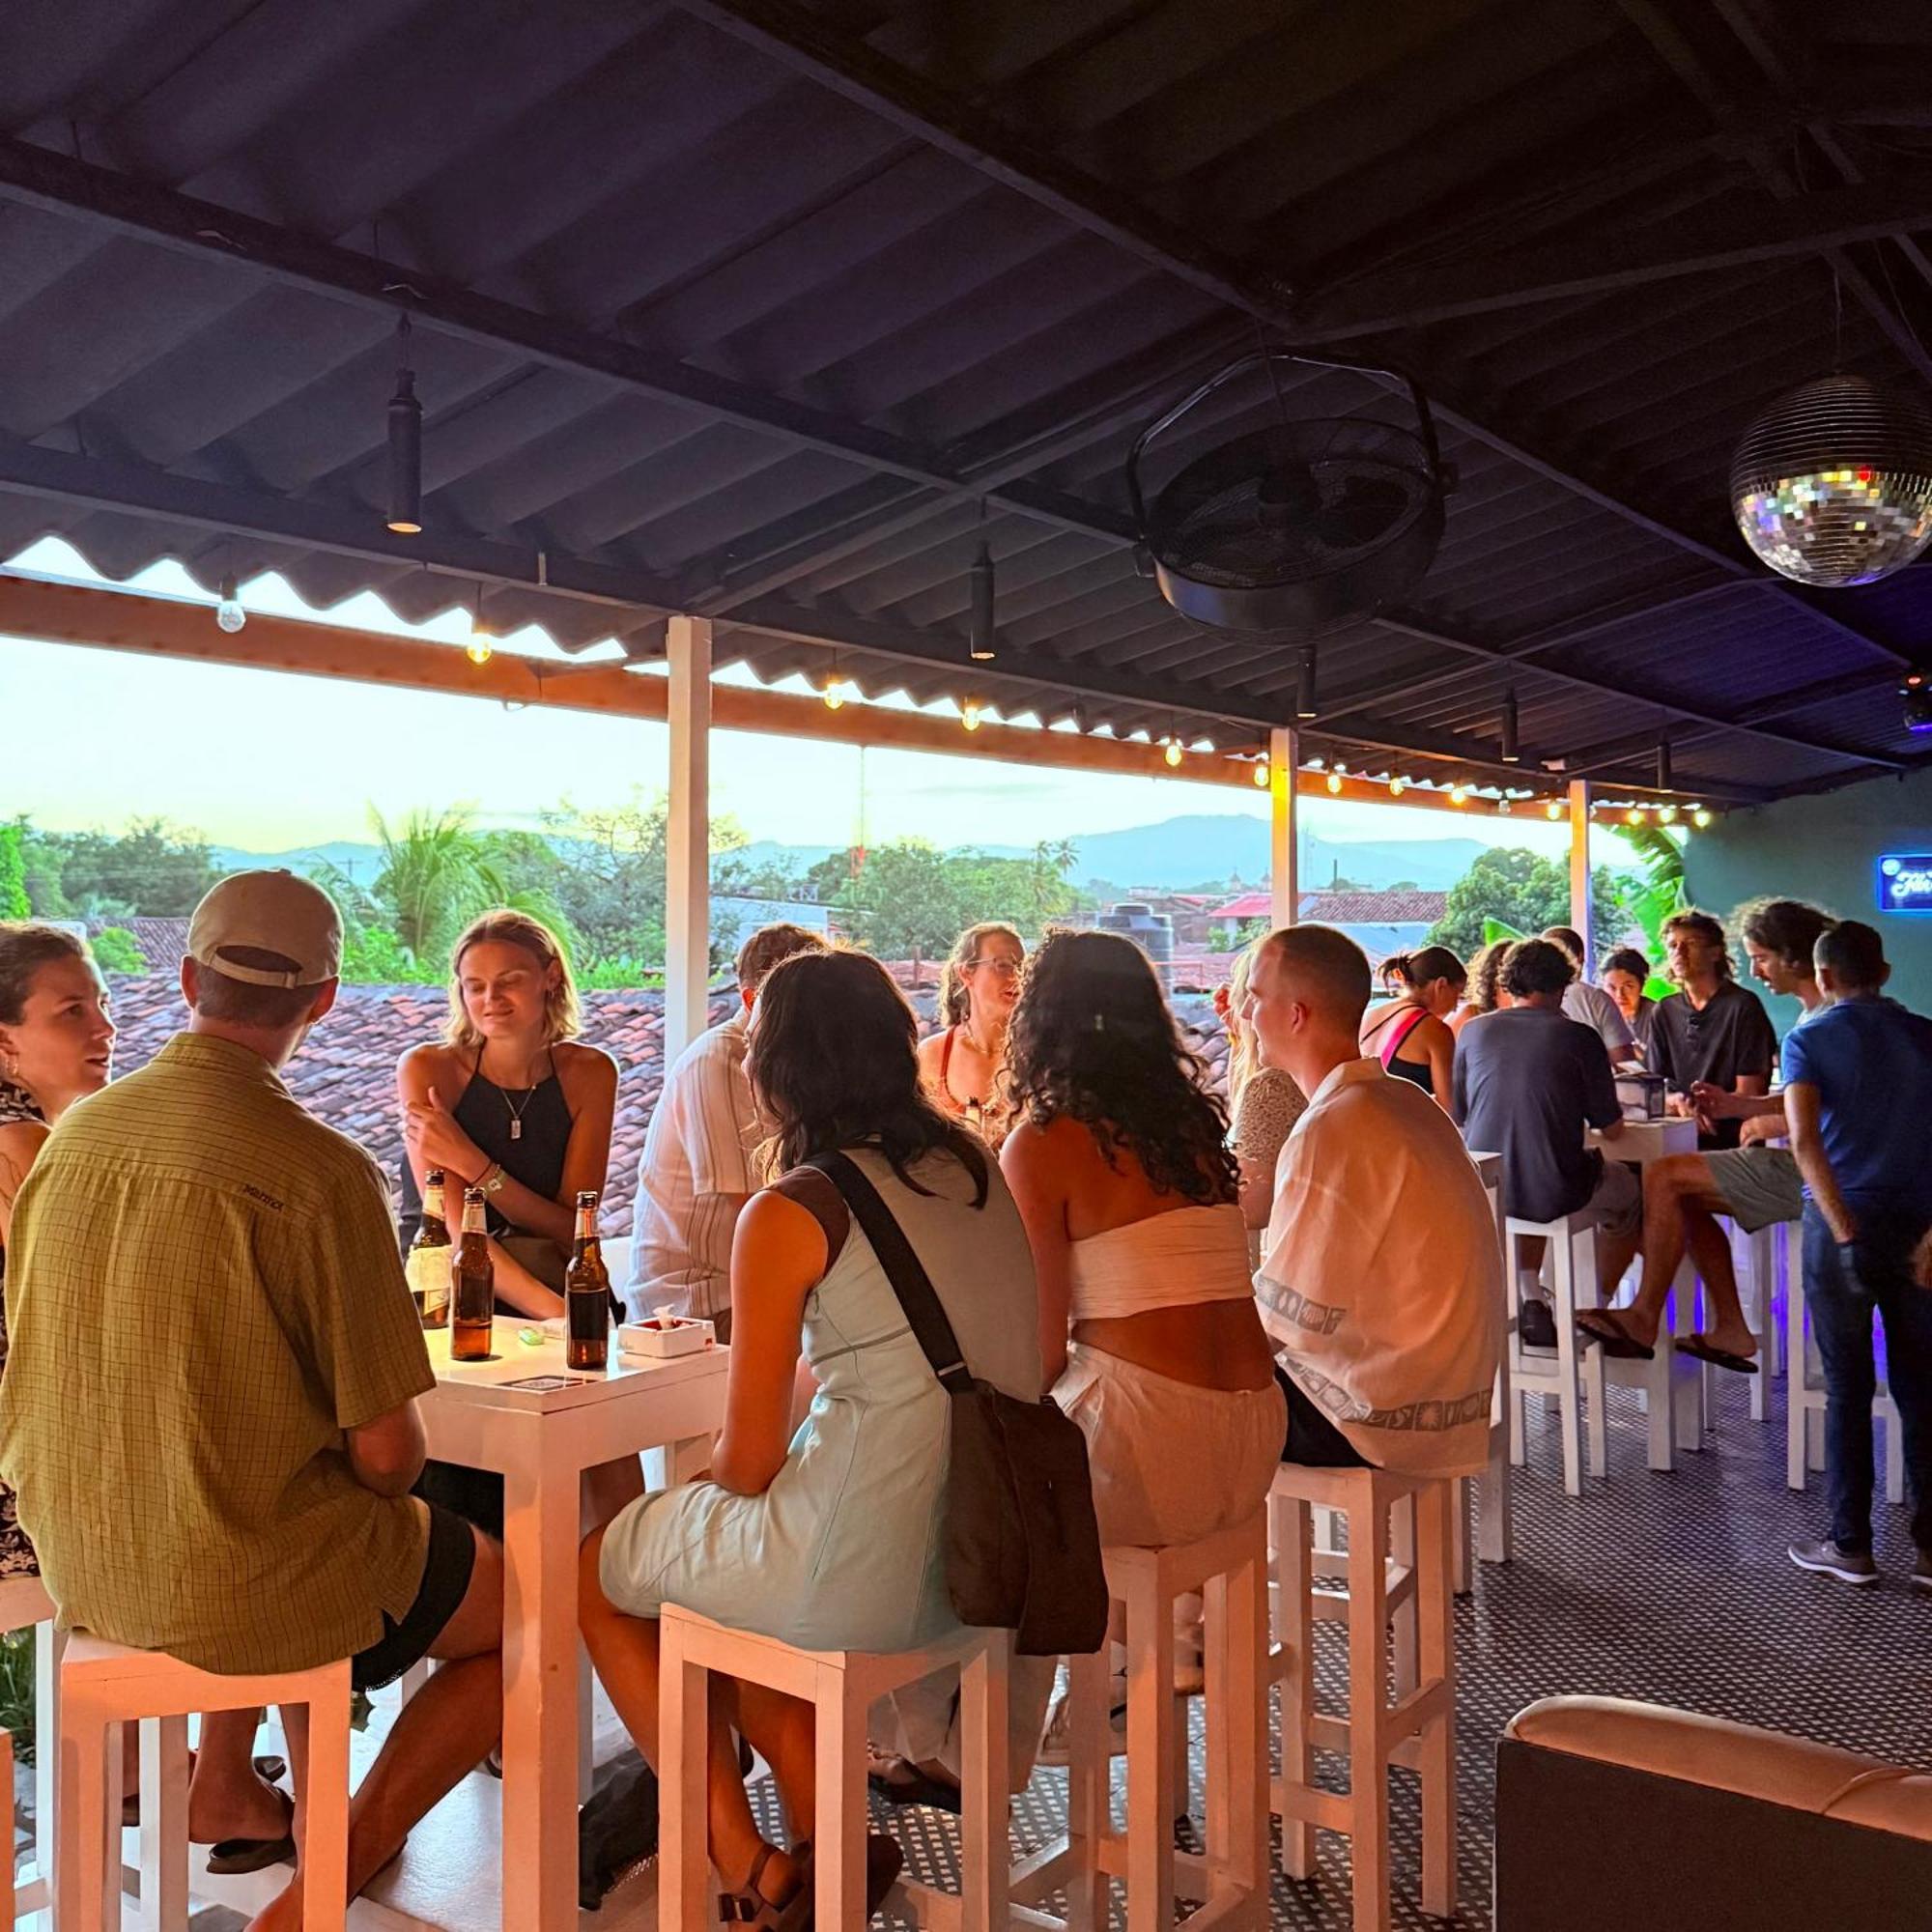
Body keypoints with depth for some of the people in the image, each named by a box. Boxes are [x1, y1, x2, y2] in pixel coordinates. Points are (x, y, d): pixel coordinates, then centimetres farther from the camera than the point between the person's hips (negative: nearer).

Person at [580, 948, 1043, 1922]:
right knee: (728, 1568, 31)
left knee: (600, 1574, 19)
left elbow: (747, 1463, -10)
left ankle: (752, 1875, 21)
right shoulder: (972, 1167, 6)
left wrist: (703, 1483, 15)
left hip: (860, 1570, -7)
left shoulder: (789, 1214, -13)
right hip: (984, 1555, 7)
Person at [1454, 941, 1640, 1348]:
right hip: (1554, 1194, -3)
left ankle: (1530, 1304, 28)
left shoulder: (1473, 1031, 2)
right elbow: (1611, 1129, 0)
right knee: (1629, 1190, 28)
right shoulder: (1579, 1036, -6)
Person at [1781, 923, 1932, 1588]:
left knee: (1848, 1388, 6)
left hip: (1844, 1223, -3)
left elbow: (1806, 1140, -18)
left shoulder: (1809, 1040, -5)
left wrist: (1846, 1234, -21)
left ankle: (1851, 1546, 13)